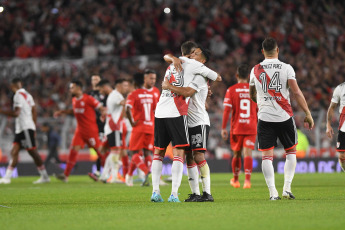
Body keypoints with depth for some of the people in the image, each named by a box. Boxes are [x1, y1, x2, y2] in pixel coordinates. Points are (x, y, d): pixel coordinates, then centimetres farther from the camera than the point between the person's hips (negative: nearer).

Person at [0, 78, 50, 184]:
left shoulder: (18, 96, -13)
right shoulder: (27, 94, 15)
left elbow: (16, 113, -20)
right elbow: (34, 112, 18)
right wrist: (34, 129, 24)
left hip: (25, 128, -9)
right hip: (21, 129, 9)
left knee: (32, 152, -5)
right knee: (14, 152, 5)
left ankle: (44, 176, -1)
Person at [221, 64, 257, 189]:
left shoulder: (231, 90, -3)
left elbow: (227, 110, -8)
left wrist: (223, 128, -5)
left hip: (236, 127, 0)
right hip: (251, 127, 0)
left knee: (237, 154, 14)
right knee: (248, 153, -5)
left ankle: (235, 180, 29)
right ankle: (247, 180, -21)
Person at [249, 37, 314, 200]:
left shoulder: (255, 70, 5)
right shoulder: (286, 68, -3)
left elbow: (252, 95, 20)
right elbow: (296, 92, -10)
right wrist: (308, 114, -4)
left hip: (264, 118, 1)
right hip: (284, 117, -1)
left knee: (267, 156, 3)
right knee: (291, 152, 15)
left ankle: (273, 192, -6)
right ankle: (287, 188, 5)